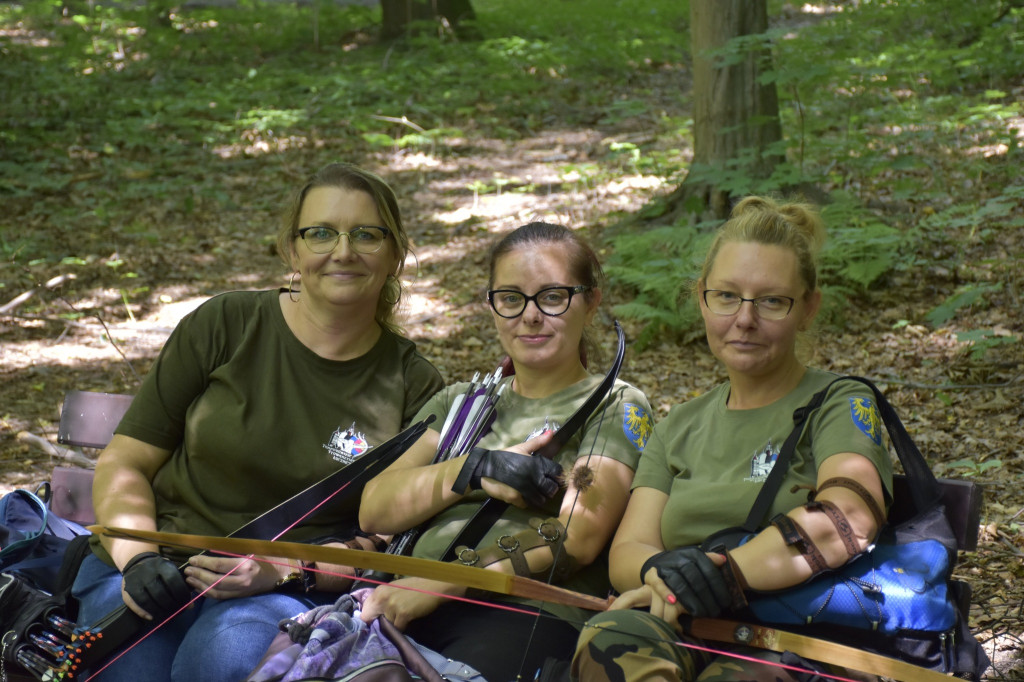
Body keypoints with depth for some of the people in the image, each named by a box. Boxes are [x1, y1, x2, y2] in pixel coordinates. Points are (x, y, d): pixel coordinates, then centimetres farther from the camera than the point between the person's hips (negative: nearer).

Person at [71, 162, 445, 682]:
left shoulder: (414, 385, 5)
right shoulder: (223, 327, 3)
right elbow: (124, 465, 5)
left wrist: (284, 572, -14)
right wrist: (138, 558, -14)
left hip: (290, 596, -1)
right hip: (155, 577, 1)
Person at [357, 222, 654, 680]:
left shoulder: (615, 407, 12)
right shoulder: (461, 402, 28)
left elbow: (577, 537, -5)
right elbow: (374, 510, 13)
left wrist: (439, 584, -14)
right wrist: (475, 470, -5)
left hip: (530, 615, -4)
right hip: (405, 608, 4)